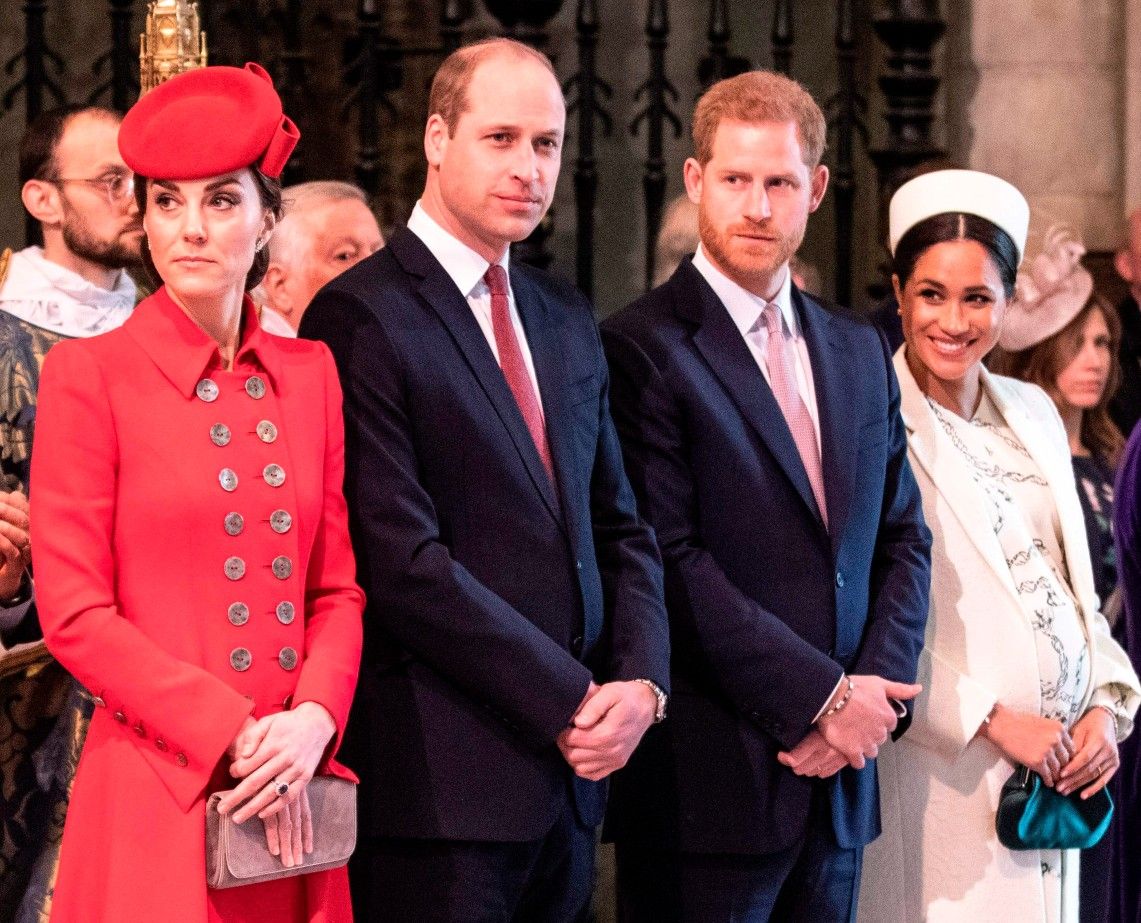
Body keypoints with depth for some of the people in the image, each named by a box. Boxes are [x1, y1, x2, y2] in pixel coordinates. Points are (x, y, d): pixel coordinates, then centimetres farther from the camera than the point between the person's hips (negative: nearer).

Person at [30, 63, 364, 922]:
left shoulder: (310, 373, 11)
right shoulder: (89, 374, -3)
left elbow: (338, 588, 11)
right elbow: (75, 615, -7)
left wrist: (313, 720, -9)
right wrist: (234, 737, -13)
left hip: (293, 794, 4)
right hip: (155, 799, -4)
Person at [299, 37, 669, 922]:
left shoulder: (566, 319, 15)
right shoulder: (363, 317, -9)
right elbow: (404, 563, -16)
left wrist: (641, 682, -2)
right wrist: (570, 703, -13)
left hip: (571, 768, 7)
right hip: (441, 783, -7)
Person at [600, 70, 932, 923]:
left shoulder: (859, 352, 15)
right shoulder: (643, 349, -8)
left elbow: (903, 538, 15)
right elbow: (672, 561, -15)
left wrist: (879, 692, -2)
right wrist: (822, 697, -14)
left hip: (840, 778, 6)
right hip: (708, 783, -6)